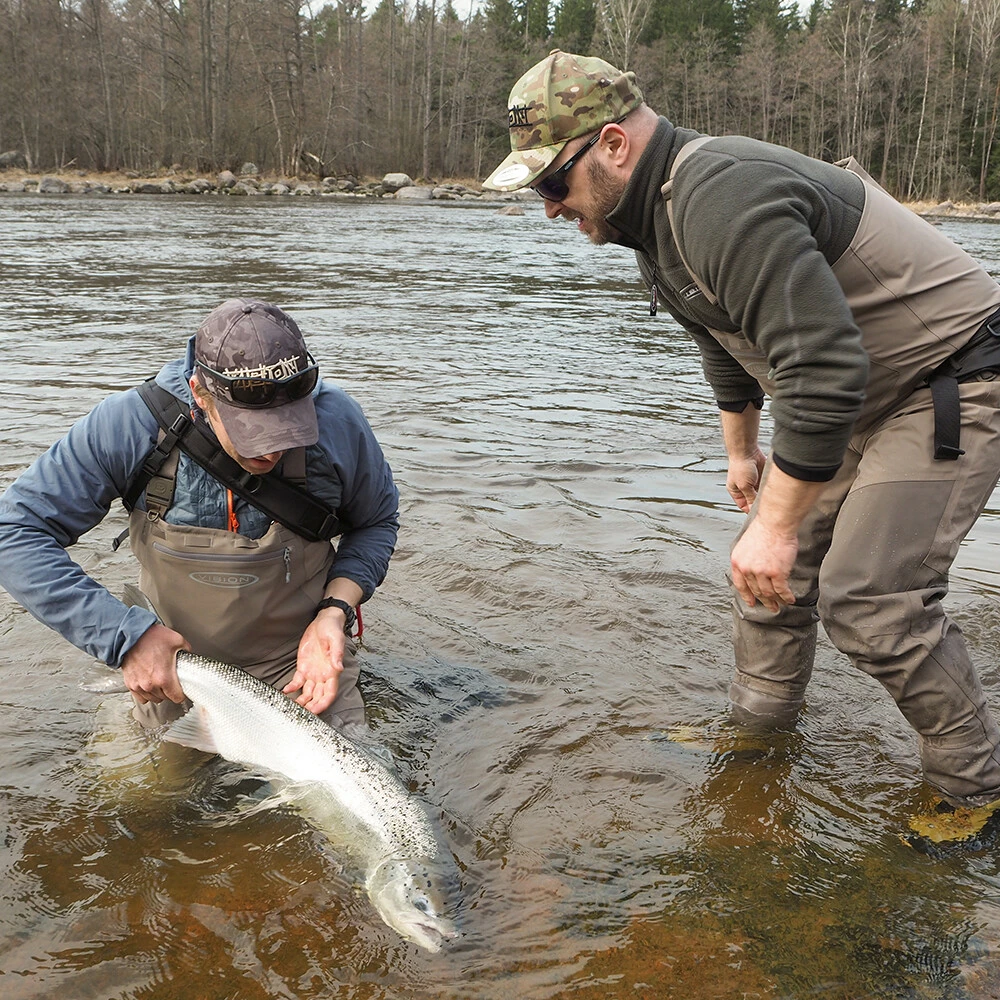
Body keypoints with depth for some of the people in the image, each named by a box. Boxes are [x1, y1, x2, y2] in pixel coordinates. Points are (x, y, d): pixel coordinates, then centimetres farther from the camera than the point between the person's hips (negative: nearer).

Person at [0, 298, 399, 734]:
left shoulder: (337, 421, -23)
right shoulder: (130, 424, -26)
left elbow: (377, 523, -3)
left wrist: (336, 611, -19)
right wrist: (124, 635, -29)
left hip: (300, 658, 0)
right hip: (175, 665, 1)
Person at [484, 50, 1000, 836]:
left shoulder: (724, 201, -30)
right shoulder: (659, 212, 5)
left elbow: (822, 373, -35)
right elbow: (730, 343, 20)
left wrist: (776, 525, -30)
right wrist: (741, 450, 29)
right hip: (853, 395, 10)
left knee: (870, 604, -13)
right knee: (772, 568, 12)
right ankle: (760, 728, 30)